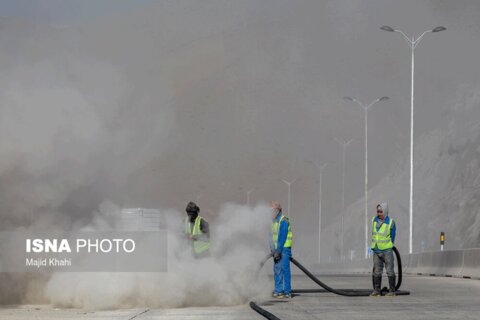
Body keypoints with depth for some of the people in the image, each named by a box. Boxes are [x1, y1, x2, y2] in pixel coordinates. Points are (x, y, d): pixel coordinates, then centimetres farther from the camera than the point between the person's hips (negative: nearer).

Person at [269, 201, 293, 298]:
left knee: (284, 269, -10)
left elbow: (282, 238, -19)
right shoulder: (274, 221, 13)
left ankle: (287, 292, -8)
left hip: (284, 248, -9)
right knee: (277, 270, 9)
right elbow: (272, 236, 14)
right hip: (278, 249, 9)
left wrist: (278, 251, -21)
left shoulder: (283, 221, -15)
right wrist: (272, 249, 4)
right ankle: (278, 291, 13)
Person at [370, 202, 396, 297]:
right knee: (377, 271, 5)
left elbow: (392, 236, 1)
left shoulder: (390, 222, -10)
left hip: (387, 250, -5)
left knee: (390, 270, -2)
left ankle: (392, 291, 2)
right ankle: (377, 290, 9)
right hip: (376, 250, 5)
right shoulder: (374, 220, 3)